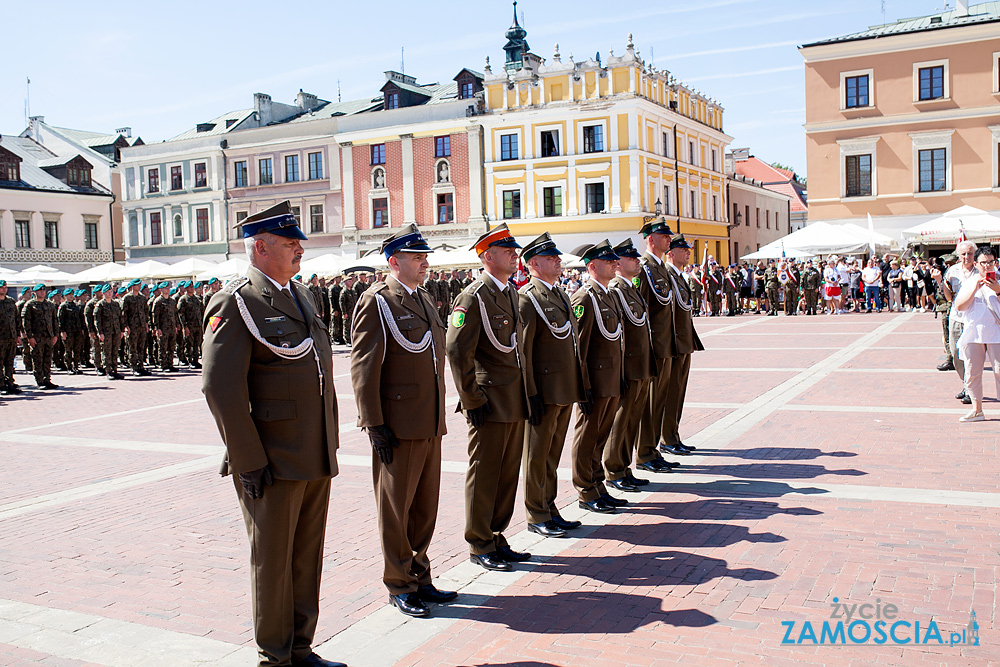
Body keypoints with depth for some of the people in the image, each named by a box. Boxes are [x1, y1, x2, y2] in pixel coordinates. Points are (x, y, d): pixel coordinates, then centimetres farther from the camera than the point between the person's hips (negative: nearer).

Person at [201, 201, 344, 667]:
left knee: (307, 557, 16)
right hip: (273, 463, -7)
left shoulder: (301, 295, 14)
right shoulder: (235, 303, -11)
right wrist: (248, 462, -18)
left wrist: (329, 443, 16)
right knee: (272, 559, 7)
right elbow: (220, 387, -17)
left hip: (316, 457, 7)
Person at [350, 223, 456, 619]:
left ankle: (419, 577, 29)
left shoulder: (425, 299, 14)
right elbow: (364, 367, -14)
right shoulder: (376, 301, -10)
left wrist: (439, 416, 18)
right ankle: (400, 586, 19)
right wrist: (375, 425, -17)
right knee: (396, 507, 6)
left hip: (430, 423, 8)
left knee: (425, 505, 15)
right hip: (398, 424, -8)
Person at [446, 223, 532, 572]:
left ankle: (496, 538, 26)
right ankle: (480, 546, 15)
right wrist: (472, 399, -16)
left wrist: (523, 394, 17)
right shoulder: (473, 297, -13)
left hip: (514, 402, 8)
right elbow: (457, 351, -18)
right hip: (490, 404, -8)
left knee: (508, 473, 14)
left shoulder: (510, 293, 14)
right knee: (484, 474, 3)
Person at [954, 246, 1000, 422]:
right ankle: (977, 410, 14)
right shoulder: (970, 281, 11)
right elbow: (959, 306, 1)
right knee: (972, 372, 4)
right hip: (973, 331, 2)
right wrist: (975, 288, -8)